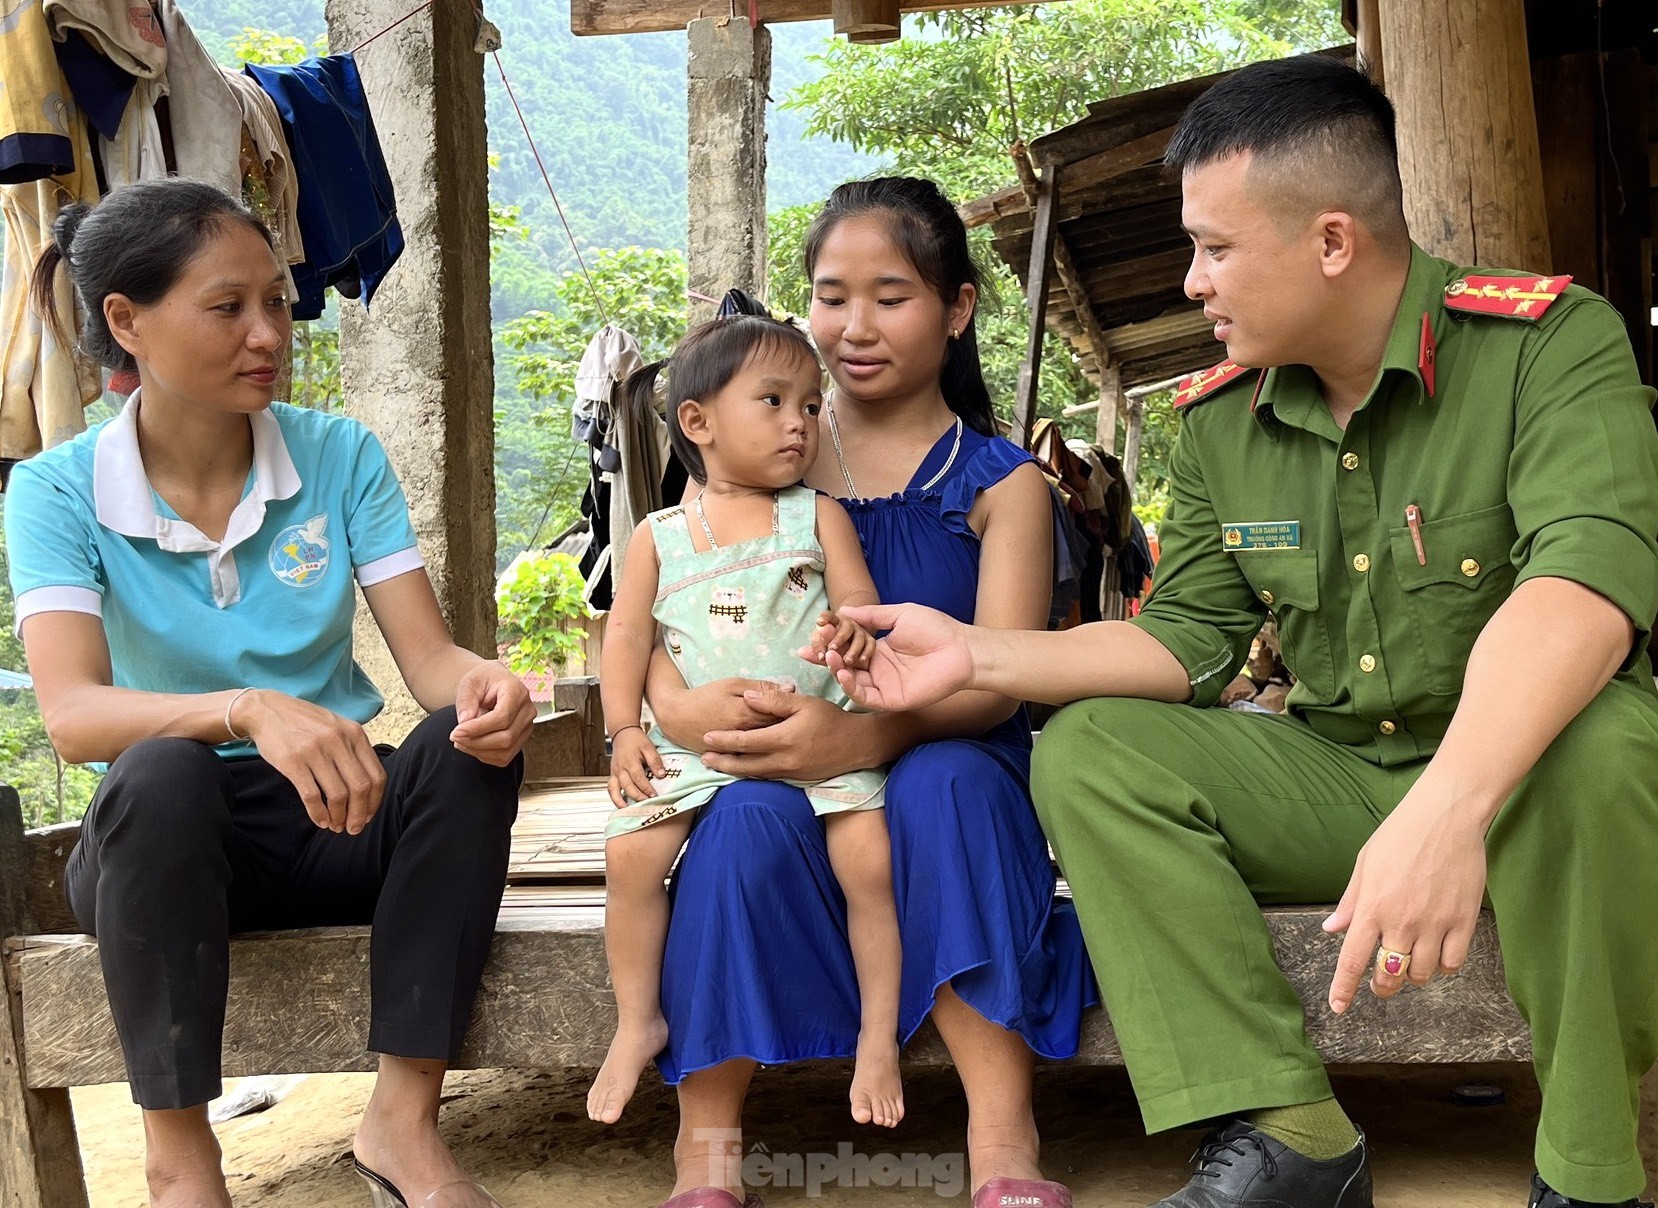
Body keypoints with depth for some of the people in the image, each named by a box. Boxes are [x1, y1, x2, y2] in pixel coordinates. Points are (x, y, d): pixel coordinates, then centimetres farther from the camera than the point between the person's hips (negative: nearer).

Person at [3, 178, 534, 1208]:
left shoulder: (341, 456, -1)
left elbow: (431, 657, -9)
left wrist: (486, 688, -34)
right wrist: (249, 710, -44)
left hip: (342, 818, 3)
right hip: (167, 839, -2)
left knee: (476, 740, -27)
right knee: (160, 773, -36)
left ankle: (405, 1120, -20)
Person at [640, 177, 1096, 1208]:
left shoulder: (999, 482, 5)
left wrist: (868, 734, -32)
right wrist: (678, 703, -25)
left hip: (941, 760, -1)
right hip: (779, 764, 1)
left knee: (948, 782, -35)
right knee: (748, 815, -33)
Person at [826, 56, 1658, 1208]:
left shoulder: (1549, 343, -16)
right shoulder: (1223, 421, 3)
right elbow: (1187, 641, 7)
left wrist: (1450, 808, -49)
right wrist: (978, 656, -5)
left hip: (1531, 775, -5)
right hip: (1344, 777, 6)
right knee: (1090, 750, -11)